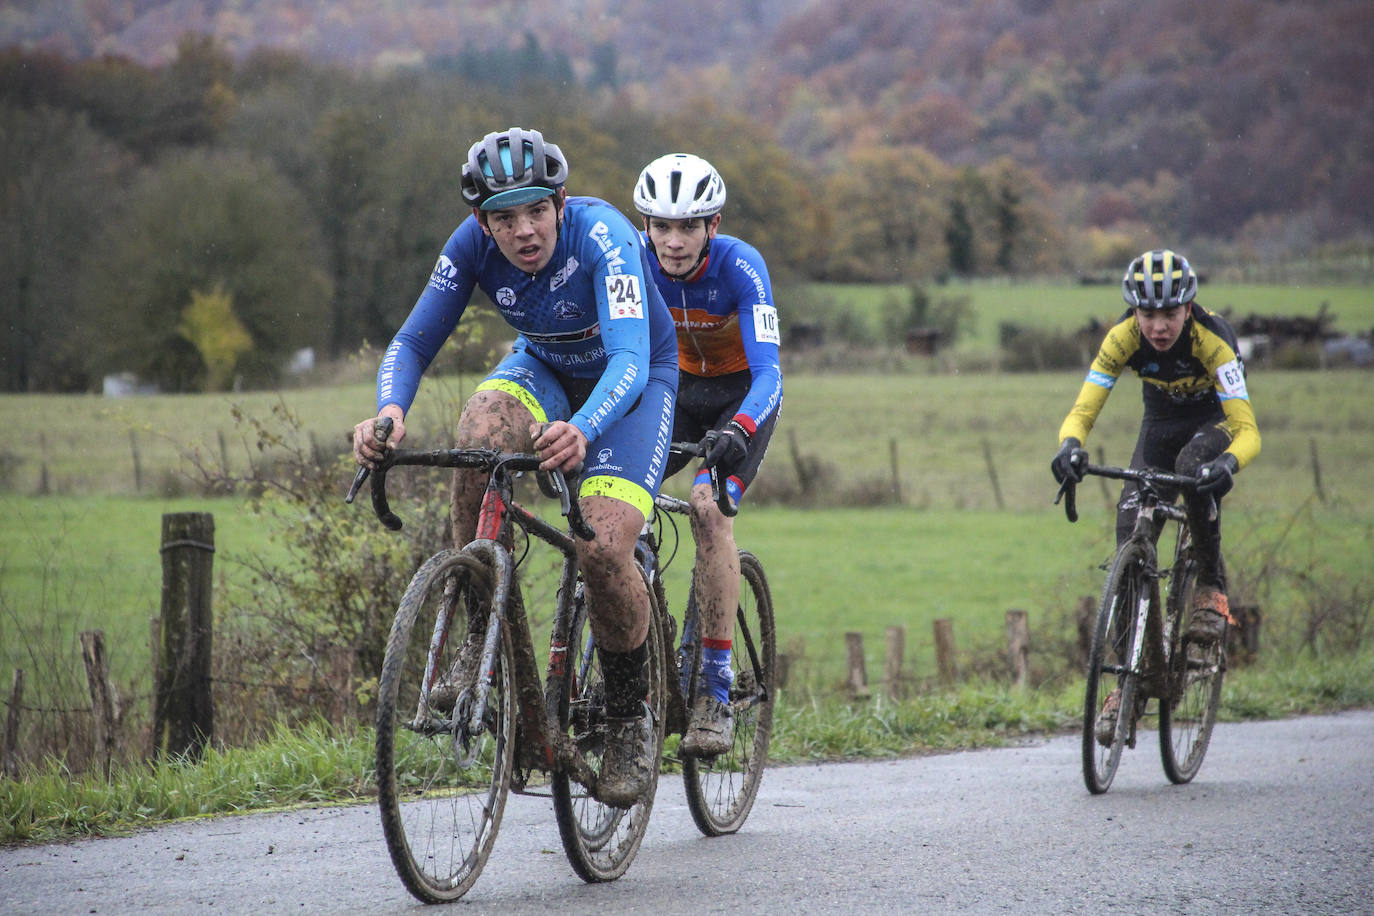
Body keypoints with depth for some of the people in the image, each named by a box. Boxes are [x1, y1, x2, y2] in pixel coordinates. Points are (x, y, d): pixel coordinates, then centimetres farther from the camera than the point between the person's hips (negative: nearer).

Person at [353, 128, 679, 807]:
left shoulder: (602, 236, -34)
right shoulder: (473, 245, -21)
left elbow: (631, 356, -44)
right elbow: (413, 342, -17)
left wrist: (583, 430, -64)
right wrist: (389, 410, -40)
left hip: (632, 380, -3)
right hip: (544, 367, 4)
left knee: (602, 548, -25)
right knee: (481, 432, -33)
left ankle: (630, 720, 1)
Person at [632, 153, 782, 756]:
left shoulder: (740, 267, -30)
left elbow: (767, 371, -37)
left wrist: (738, 430, -57)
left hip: (742, 393, -4)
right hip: (676, 385, 4)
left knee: (709, 507, -28)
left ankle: (716, 689, -24)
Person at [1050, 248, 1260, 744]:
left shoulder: (1212, 339, -33)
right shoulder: (1124, 337, -25)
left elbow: (1247, 430, -37)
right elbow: (1082, 411, -27)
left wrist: (1227, 463, -58)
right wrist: (1070, 445, -49)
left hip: (1215, 422, -3)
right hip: (1162, 422, 3)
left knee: (1195, 466, -38)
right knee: (1131, 531, -14)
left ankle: (1212, 588, -16)